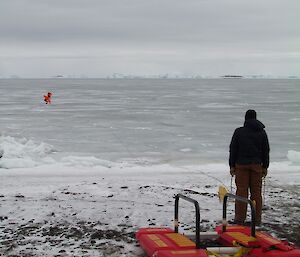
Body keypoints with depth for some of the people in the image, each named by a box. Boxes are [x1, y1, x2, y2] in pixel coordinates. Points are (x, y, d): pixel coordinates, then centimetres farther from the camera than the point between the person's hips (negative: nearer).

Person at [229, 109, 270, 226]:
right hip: (257, 165, 2)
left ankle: (240, 218, 3)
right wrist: (265, 167, 13)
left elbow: (233, 150, -2)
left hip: (241, 165, -2)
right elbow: (266, 151, 7)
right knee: (256, 192, 7)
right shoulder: (262, 132, 3)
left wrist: (232, 165, 4)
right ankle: (257, 219, 11)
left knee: (241, 191, 2)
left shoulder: (239, 132, -3)